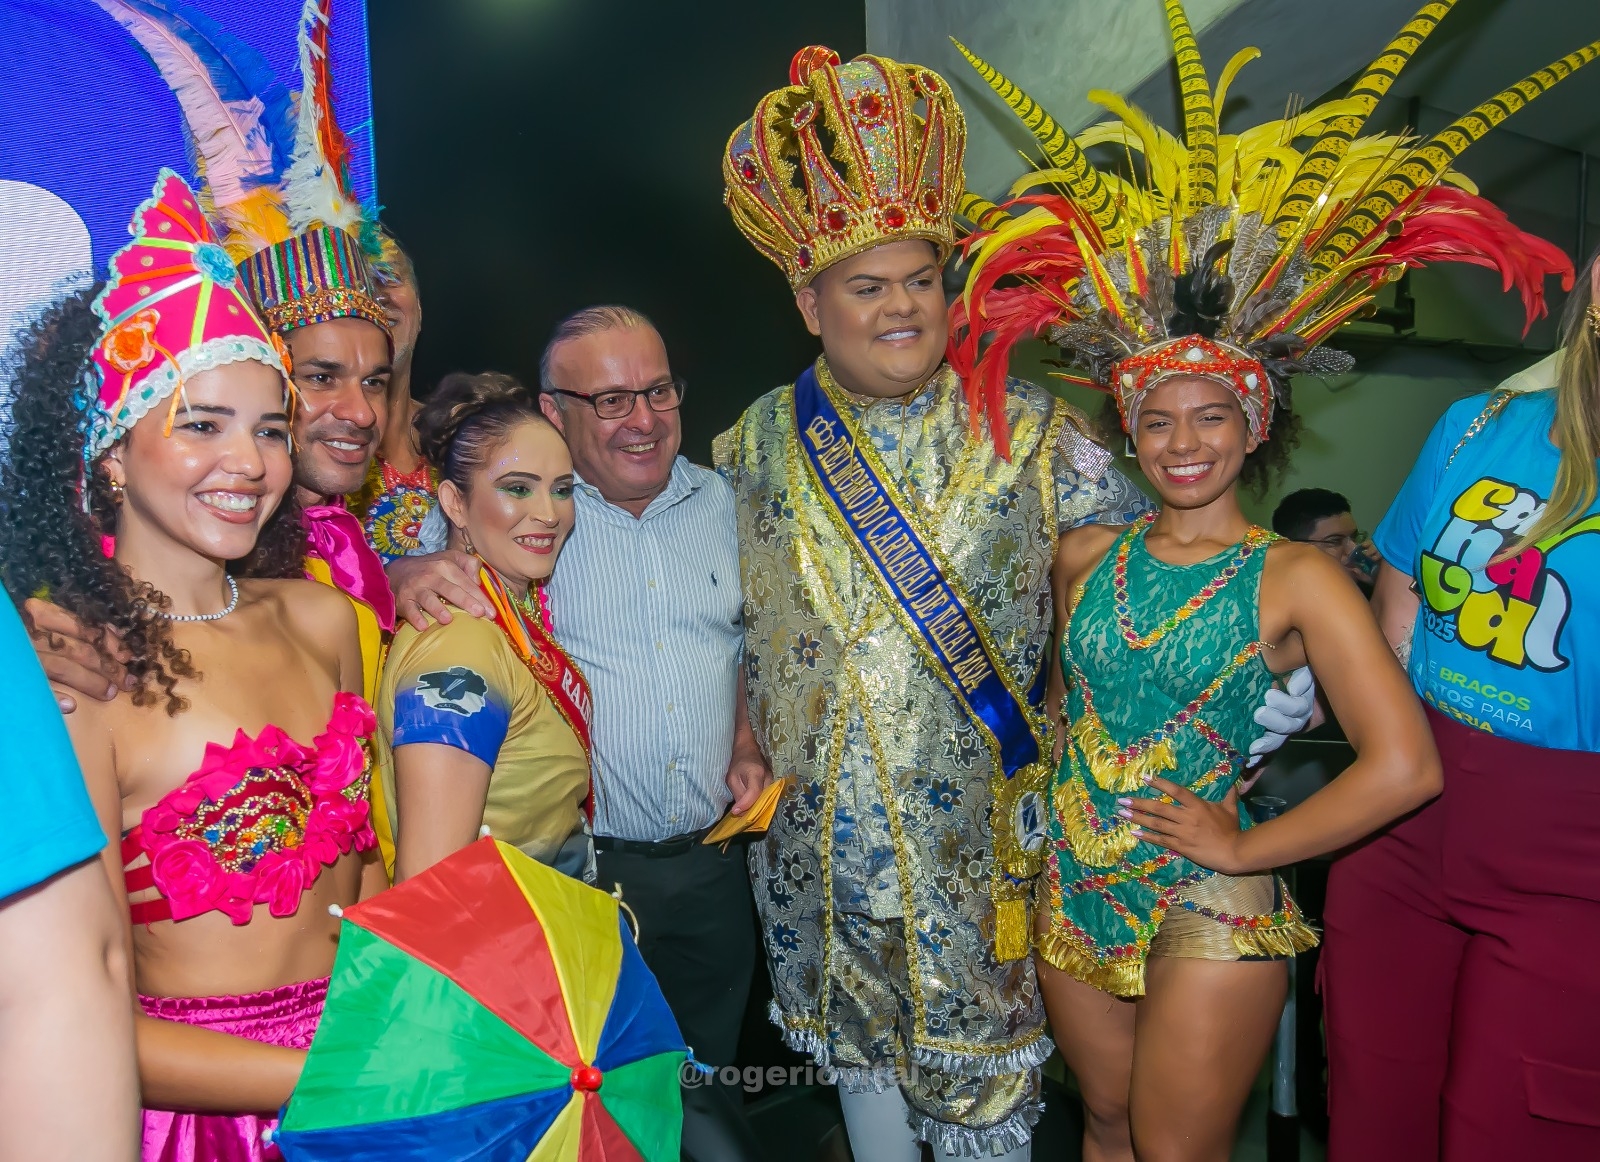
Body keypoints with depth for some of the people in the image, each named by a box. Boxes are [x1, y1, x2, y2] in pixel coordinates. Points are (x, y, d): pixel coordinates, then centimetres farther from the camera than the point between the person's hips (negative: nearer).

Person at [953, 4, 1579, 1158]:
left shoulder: (1295, 578, -13)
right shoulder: (1086, 555, 1)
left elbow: (1405, 766, -18)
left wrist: (1246, 850, -14)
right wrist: (1065, 805, 9)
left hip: (1208, 920, -4)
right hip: (1075, 895, 5)